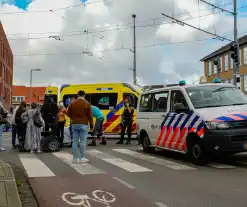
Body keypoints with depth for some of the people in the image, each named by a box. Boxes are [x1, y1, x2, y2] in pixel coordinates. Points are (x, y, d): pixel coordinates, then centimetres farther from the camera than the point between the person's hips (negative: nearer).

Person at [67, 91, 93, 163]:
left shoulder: (72, 103, 4)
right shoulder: (87, 103, -4)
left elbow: (68, 114, 8)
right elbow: (90, 116, -4)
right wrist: (91, 125, 5)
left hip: (74, 124, 3)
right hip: (83, 124, -3)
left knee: (75, 141, 6)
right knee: (83, 141, 0)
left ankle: (75, 158, 9)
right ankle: (82, 158, 1)